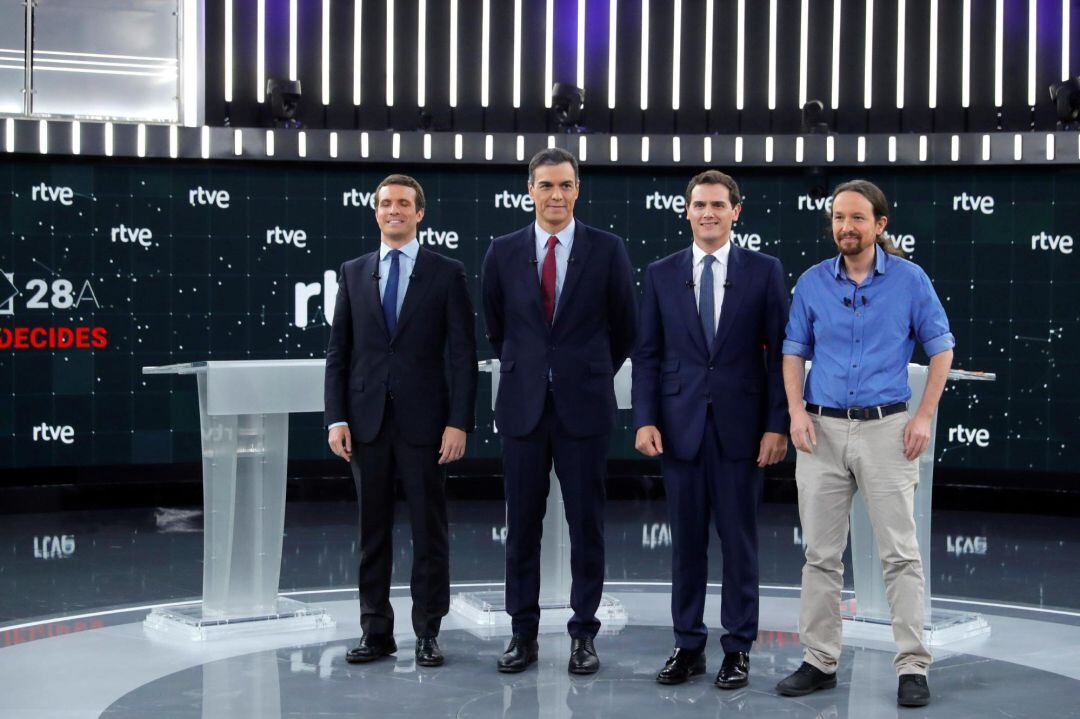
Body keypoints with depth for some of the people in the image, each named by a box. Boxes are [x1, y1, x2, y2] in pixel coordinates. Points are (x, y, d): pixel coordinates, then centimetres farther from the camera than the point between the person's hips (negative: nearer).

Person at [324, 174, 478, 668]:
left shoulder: (447, 273, 1)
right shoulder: (353, 273, 9)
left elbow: (463, 353, -3)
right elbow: (338, 352, 8)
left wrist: (459, 422, -10)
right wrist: (336, 418, -1)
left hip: (423, 420, -2)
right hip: (367, 420, 3)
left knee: (429, 532, 3)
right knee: (372, 531, 7)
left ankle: (428, 633, 12)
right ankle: (376, 632, 15)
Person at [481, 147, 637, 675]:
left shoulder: (607, 250, 0)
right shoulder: (503, 252, 4)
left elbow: (624, 328, 9)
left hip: (584, 407, -1)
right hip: (523, 406, 2)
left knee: (586, 523, 3)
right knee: (521, 524, 6)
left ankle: (584, 634, 13)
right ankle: (523, 633, 16)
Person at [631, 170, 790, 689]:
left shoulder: (764, 271, 1)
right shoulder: (661, 274, 6)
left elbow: (780, 352, -1)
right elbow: (647, 354, 6)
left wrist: (778, 425, -7)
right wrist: (645, 420, -4)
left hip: (739, 426, -2)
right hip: (680, 425, 2)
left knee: (739, 541, 5)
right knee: (686, 541, 8)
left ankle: (738, 649, 15)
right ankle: (688, 646, 18)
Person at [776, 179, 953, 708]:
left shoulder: (910, 279, -1)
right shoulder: (812, 282, 5)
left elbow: (941, 348, 4)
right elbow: (794, 351, 11)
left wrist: (925, 416, -4)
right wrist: (796, 411, -3)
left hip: (886, 427, -2)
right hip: (823, 429, 2)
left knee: (900, 553, -3)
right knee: (821, 554, 6)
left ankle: (912, 667, 2)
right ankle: (819, 661, 15)